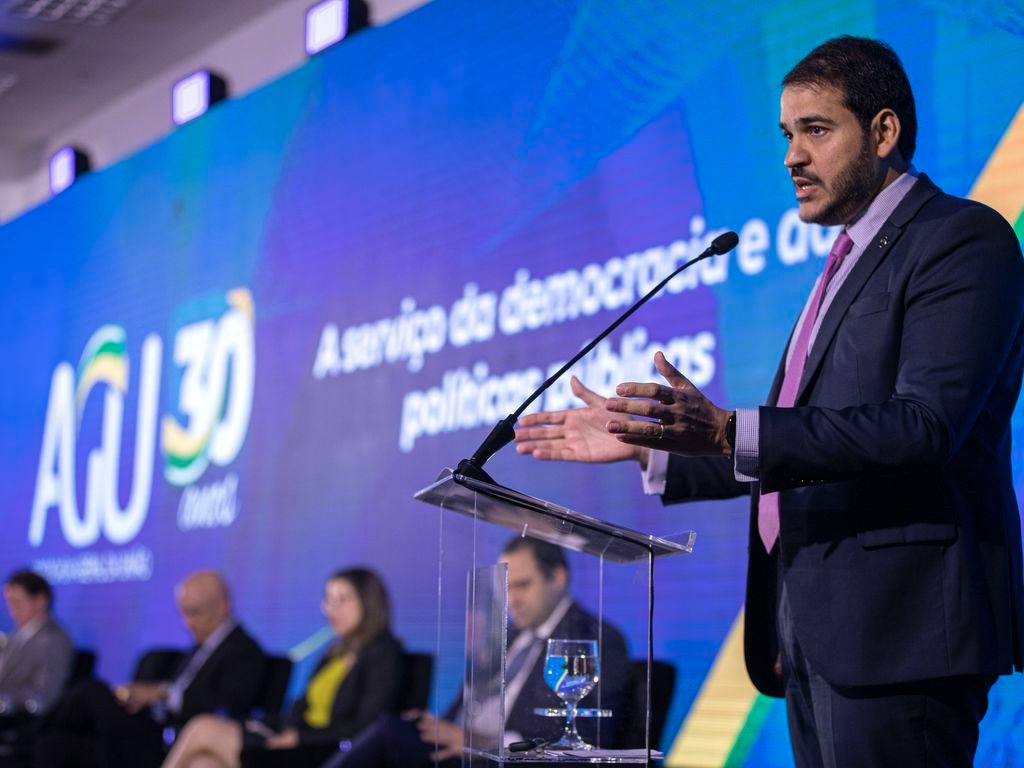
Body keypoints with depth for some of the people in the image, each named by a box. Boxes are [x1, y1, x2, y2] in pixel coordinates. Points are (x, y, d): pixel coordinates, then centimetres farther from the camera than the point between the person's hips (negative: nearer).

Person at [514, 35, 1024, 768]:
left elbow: (923, 427, -20)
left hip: (895, 625, -9)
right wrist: (648, 446, 14)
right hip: (815, 633, 9)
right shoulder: (852, 262, 23)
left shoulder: (963, 239, -7)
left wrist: (729, 433, -28)